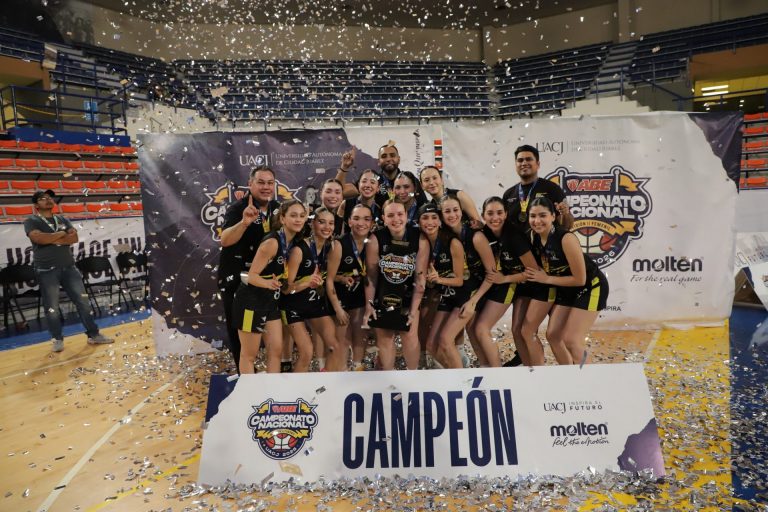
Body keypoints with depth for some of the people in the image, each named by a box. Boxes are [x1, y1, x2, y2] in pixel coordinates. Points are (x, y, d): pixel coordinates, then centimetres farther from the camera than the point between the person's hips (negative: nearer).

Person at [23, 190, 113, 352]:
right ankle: (57, 339, 16)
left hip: (69, 267, 4)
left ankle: (93, 335, 11)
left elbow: (74, 237, -1)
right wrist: (60, 234, -6)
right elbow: (39, 238, -19)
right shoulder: (31, 221, 1)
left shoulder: (63, 220, 14)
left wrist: (53, 240, -12)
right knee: (52, 308, 2)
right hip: (47, 271, -4)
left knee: (83, 302, 4)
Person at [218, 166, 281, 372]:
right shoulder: (237, 208, -18)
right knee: (238, 329, 2)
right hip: (235, 278, -5)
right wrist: (244, 222, -49)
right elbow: (225, 240, -33)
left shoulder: (277, 208, 1)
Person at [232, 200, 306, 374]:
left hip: (270, 301, 8)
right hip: (251, 301, -8)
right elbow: (252, 276, -22)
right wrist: (268, 284, -42)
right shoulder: (272, 242, -24)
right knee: (249, 355, 4)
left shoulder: (293, 241, 1)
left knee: (276, 351, 9)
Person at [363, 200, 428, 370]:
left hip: (408, 296, 0)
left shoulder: (420, 240, -18)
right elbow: (371, 275, -11)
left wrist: (414, 310, -15)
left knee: (410, 337, 2)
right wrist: (369, 305, -9)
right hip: (382, 296, 0)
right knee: (384, 338, 11)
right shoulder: (375, 239, -19)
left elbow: (420, 276, -14)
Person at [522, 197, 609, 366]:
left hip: (590, 287, -7)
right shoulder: (534, 236, -10)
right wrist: (539, 275, -10)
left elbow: (580, 280, -25)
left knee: (571, 341, -12)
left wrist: (546, 279, -19)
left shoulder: (566, 239, -31)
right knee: (553, 335, 5)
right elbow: (541, 266, 9)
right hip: (566, 288, 7)